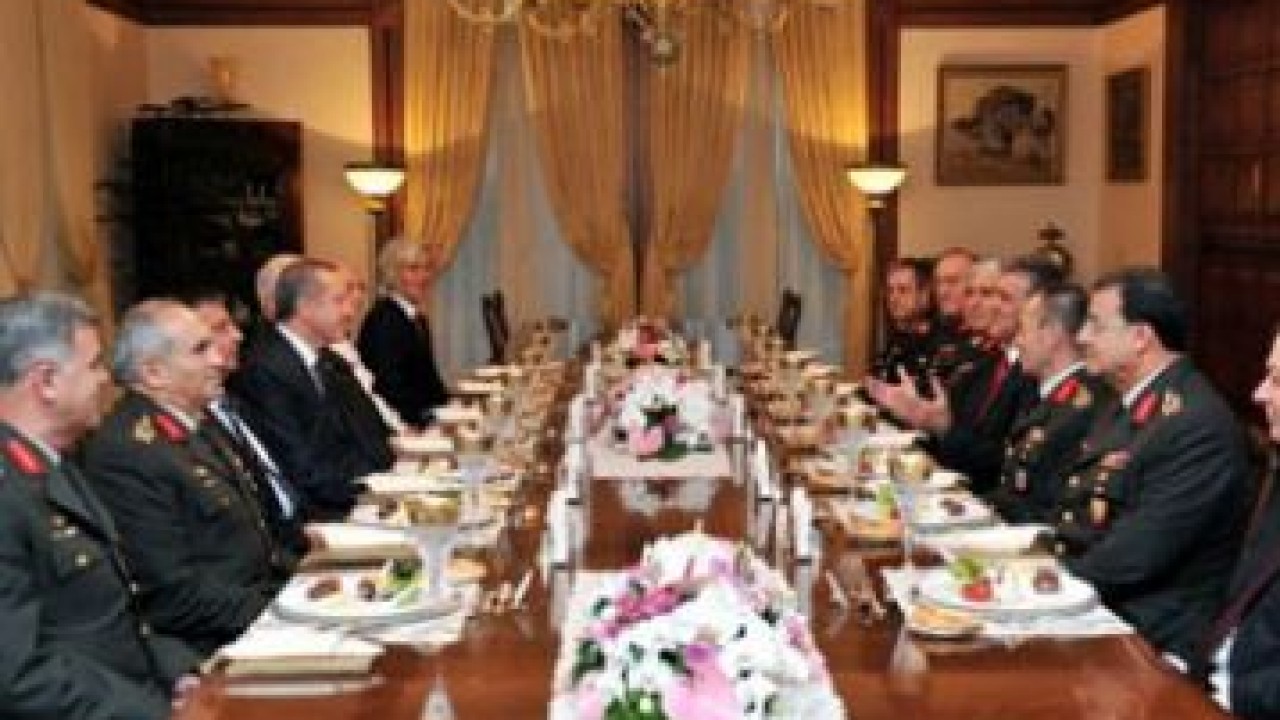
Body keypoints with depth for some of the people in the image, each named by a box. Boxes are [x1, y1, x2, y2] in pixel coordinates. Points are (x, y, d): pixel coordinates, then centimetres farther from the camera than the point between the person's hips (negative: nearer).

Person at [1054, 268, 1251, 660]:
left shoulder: (1198, 424, -19)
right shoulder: (1131, 405, 12)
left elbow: (1136, 557, -22)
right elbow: (1078, 511, 13)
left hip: (1148, 632, -8)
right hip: (1092, 603, 8)